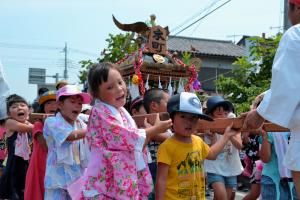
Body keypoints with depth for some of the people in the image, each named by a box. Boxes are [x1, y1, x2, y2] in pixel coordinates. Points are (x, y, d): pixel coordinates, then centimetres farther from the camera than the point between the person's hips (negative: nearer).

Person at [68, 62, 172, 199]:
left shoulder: (122, 112, 10)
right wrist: (155, 129, -9)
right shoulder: (100, 112, -16)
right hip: (106, 182, -8)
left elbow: (136, 144, 18)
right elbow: (125, 138, -20)